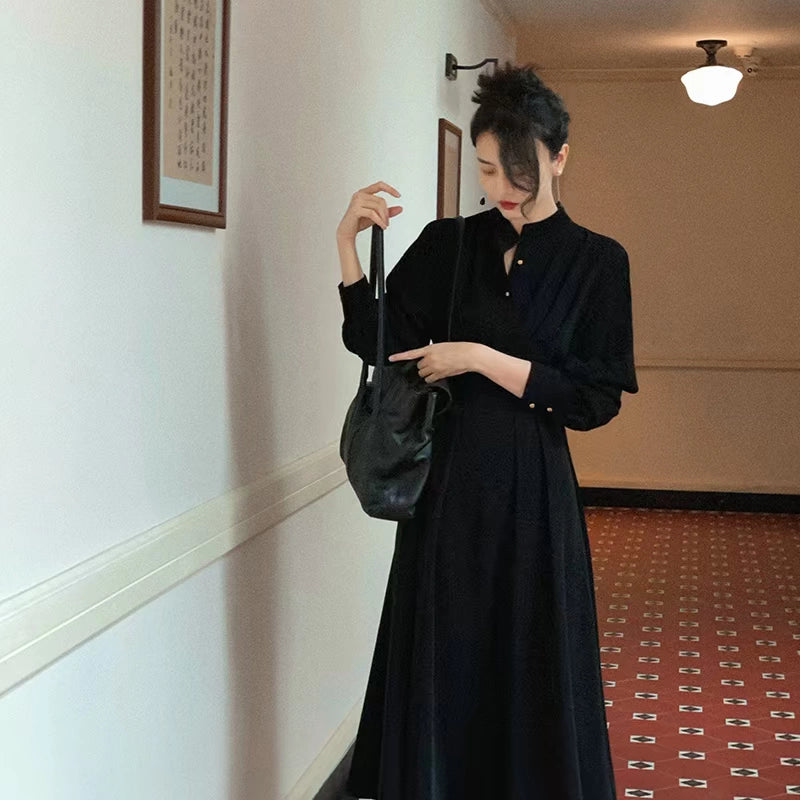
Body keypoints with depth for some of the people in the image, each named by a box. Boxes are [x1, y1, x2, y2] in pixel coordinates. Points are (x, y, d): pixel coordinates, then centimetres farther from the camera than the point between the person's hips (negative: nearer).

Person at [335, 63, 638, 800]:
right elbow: (379, 344, -3)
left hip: (532, 496, -2)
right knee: (441, 668, 9)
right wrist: (349, 244, -14)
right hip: (444, 489, 2)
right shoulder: (446, 246, 4)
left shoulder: (595, 261, -3)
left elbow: (594, 399, -8)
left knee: (533, 677, 7)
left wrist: (479, 358, -14)